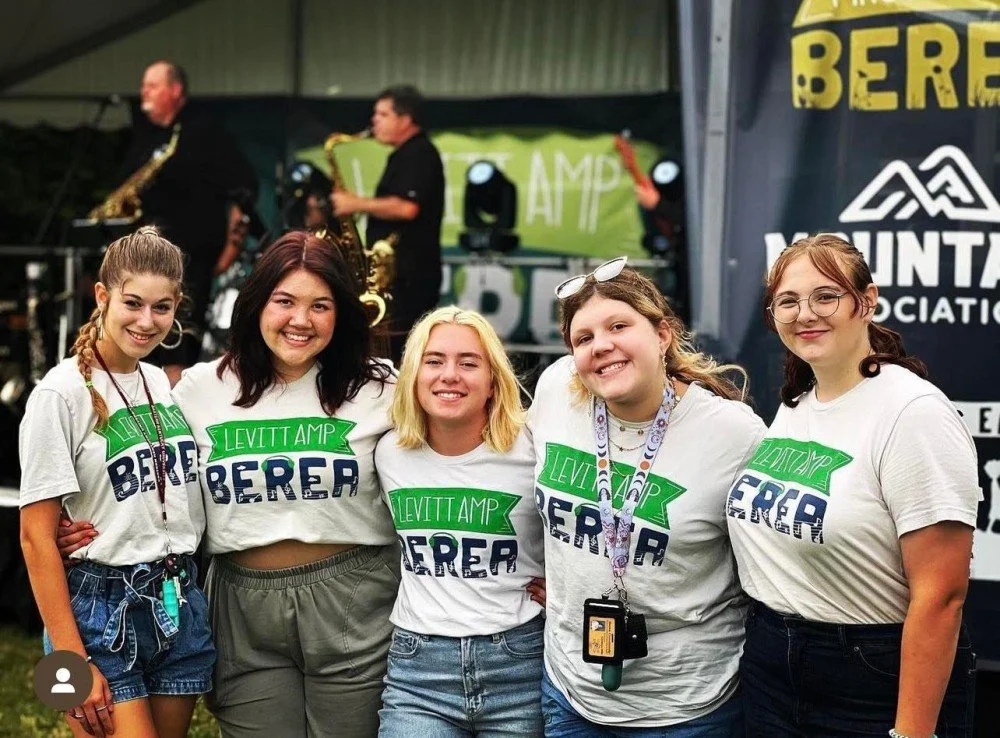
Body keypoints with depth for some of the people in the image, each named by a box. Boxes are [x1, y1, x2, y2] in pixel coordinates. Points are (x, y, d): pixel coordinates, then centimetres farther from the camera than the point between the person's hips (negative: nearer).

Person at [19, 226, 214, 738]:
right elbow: (36, 536, -12)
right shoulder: (63, 393, -10)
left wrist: (182, 590, 5)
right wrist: (72, 662, -16)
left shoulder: (167, 385, 8)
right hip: (102, 613, -6)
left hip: (181, 606, 6)